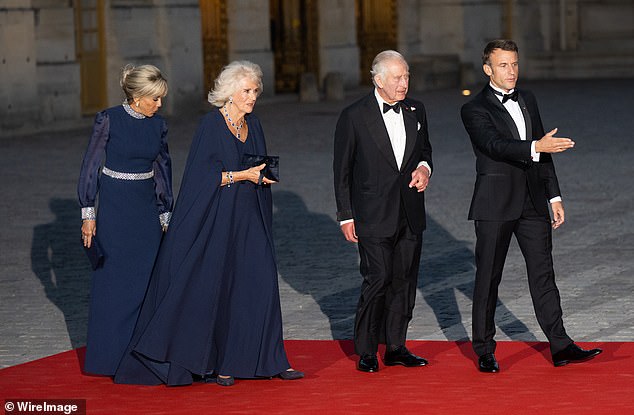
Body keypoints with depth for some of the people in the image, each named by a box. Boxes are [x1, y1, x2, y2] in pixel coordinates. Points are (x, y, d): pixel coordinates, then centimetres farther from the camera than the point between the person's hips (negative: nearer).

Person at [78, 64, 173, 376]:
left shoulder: (157, 125, 3)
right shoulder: (109, 120, -10)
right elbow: (91, 165, -5)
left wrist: (165, 215, 14)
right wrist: (88, 213, -8)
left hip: (146, 208, 4)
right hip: (114, 207, -4)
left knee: (146, 280, 3)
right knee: (113, 281, 0)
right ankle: (110, 357, 8)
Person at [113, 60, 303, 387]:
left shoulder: (253, 126, 11)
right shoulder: (211, 124, -9)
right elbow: (203, 174, -14)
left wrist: (263, 175, 4)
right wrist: (241, 175, -19)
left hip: (248, 221, 6)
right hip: (215, 219, -6)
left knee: (261, 283, -1)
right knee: (214, 288, -1)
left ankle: (269, 359, 4)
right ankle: (211, 363, 8)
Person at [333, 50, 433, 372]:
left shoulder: (416, 110, 8)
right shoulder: (354, 116, -6)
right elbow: (342, 170, -2)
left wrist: (424, 168, -2)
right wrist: (346, 216, -4)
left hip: (410, 214, 5)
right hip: (374, 217, -5)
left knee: (405, 280, 8)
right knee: (378, 279, -9)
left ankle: (396, 347, 17)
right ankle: (366, 351, 3)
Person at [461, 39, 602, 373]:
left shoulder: (528, 100, 14)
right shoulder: (475, 109, -6)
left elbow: (542, 153, 17)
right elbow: (496, 144, -24)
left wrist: (554, 196, 13)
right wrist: (537, 147, -37)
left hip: (532, 202, 5)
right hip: (496, 205, -5)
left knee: (543, 273, 4)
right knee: (488, 277, 2)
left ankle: (560, 346, 4)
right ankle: (484, 351, 11)